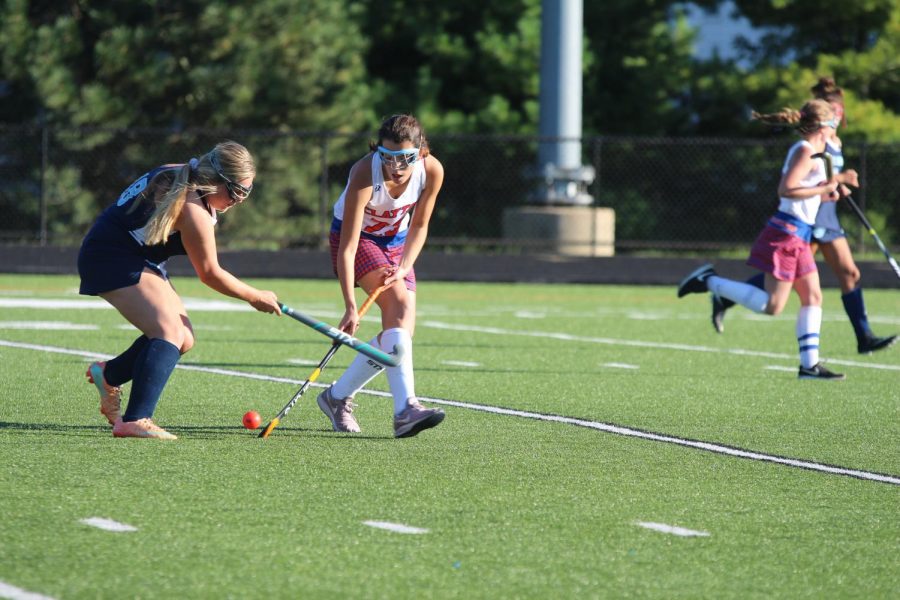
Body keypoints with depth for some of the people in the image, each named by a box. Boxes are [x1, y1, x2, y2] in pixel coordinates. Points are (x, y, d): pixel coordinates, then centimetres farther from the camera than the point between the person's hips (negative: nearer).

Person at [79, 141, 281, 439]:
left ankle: (109, 375, 25)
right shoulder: (193, 208, -25)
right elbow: (209, 273, -15)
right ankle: (135, 420, -32)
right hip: (114, 260, -10)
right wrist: (256, 297, -2)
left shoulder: (176, 176, 3)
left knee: (184, 339, 7)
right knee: (171, 331, -25)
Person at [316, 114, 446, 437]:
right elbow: (347, 247, -34)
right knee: (400, 304, -29)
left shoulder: (431, 171, -21)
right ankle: (404, 408, -41)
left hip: (397, 242, 6)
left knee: (402, 330, -5)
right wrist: (351, 307, -39)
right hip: (357, 239, -6)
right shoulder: (366, 174, -34)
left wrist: (405, 267, -19)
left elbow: (419, 226, -4)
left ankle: (337, 396, 16)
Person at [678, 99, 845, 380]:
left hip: (797, 238, 10)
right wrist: (822, 189, -16)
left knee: (813, 297, 6)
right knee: (772, 305, -10)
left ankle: (810, 364, 5)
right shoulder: (806, 150, -13)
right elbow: (786, 189, -22)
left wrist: (823, 194, 15)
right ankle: (709, 281, -3)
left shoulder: (805, 151, 17)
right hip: (786, 233, -10)